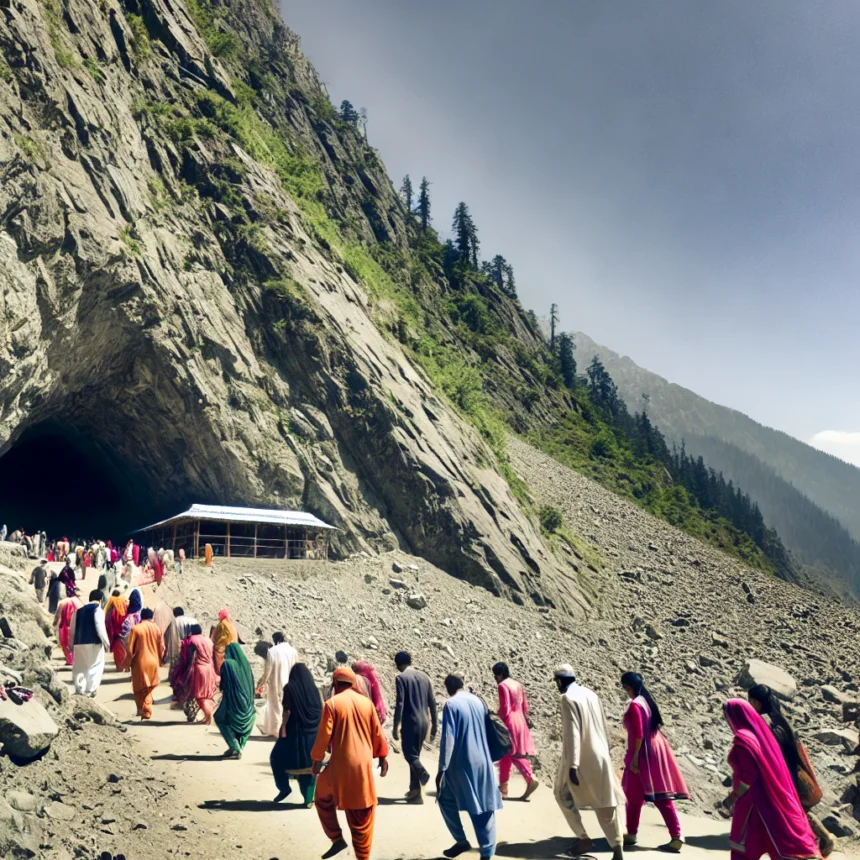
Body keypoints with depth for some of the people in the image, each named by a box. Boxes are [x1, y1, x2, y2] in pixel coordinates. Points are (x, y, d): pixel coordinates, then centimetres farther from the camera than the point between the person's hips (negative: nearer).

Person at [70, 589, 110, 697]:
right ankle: (90, 690, -2)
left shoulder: (79, 611, 16)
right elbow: (100, 628, -12)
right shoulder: (98, 610, -4)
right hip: (94, 643, -5)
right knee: (95, 667, 4)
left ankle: (80, 690, 10)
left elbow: (72, 630, 16)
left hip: (79, 643, 5)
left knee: (80, 667, 14)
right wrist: (106, 642, -4)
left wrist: (72, 643, 24)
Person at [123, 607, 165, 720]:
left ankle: (141, 710, 7)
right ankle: (147, 712, 11)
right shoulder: (157, 628, 2)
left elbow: (130, 649, -8)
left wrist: (127, 663, 3)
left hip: (140, 663, -3)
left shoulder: (135, 628, -9)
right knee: (149, 689, 14)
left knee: (139, 688, 11)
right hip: (153, 663, 3)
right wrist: (159, 661, 19)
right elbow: (162, 647, 5)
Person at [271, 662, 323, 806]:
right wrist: (319, 731, 12)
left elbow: (287, 710, -12)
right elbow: (322, 712, 4)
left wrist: (283, 728, -9)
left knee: (277, 757, 16)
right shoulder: (314, 689, 5)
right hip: (312, 732, 4)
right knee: (309, 763, 9)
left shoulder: (290, 688, -5)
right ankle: (308, 798, 8)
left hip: (294, 731, -3)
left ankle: (284, 788, 12)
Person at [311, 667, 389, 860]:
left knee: (323, 799, 21)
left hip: (340, 764, -3)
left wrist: (317, 760, 4)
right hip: (363, 764, 3)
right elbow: (377, 733, 9)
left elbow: (324, 735, -8)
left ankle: (337, 839, 13)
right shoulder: (367, 702, 4)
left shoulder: (332, 704, -7)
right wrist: (382, 757, 18)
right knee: (363, 815, 13)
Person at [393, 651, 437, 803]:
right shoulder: (424, 676, 10)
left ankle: (425, 777, -16)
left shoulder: (401, 678, -8)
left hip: (410, 722, -6)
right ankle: (414, 790, 19)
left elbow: (400, 704, -15)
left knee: (410, 755, 4)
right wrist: (434, 723, 17)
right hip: (424, 721, 7)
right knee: (415, 754, 16)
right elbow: (432, 702, 11)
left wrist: (396, 726, -11)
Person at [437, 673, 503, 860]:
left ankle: (461, 840, 20)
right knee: (484, 807, 10)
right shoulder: (478, 701, 6)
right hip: (483, 762, 5)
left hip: (461, 764, -5)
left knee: (446, 800, 18)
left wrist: (442, 769, -14)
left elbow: (448, 739, -17)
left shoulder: (451, 705, -12)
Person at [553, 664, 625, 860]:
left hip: (580, 758, -7)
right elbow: (603, 725, 14)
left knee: (564, 795, 15)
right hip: (600, 756, 7)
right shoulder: (590, 694, 8)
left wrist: (572, 765, -21)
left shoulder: (567, 698, -14)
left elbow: (572, 732, -21)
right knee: (605, 803, 10)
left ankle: (583, 838, 16)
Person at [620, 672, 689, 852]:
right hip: (655, 750, 8)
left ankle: (631, 834, 19)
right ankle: (676, 837, 6)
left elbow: (638, 734, -22)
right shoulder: (646, 700, 9)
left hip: (644, 753, -8)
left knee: (634, 795, 7)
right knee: (661, 796, 9)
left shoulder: (635, 705, -18)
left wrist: (634, 756, -17)